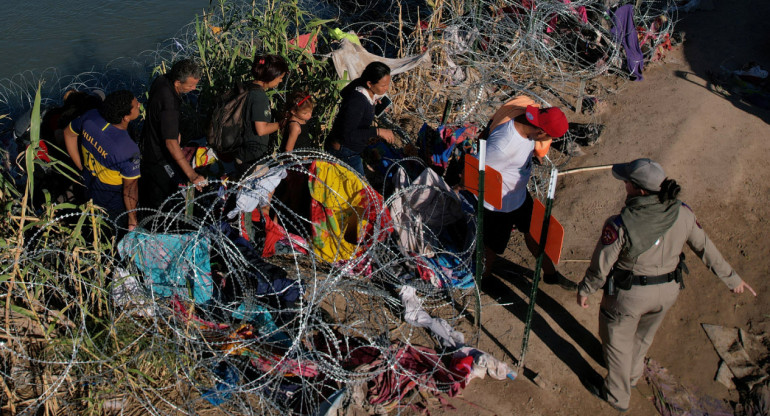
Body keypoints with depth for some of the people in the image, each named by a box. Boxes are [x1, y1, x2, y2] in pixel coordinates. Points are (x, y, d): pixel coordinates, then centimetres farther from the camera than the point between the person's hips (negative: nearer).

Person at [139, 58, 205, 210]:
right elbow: (171, 143, -40)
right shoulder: (169, 104, -39)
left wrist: (175, 131, 17)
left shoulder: (162, 80, -10)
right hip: (158, 156, -10)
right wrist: (192, 175, -42)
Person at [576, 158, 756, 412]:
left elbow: (600, 267, -19)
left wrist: (585, 290, 1)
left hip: (628, 294, -5)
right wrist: (731, 278, 13)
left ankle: (618, 397, 43)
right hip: (668, 292, 5)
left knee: (618, 342, 22)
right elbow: (706, 248, -2)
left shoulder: (620, 226, -30)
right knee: (643, 336, 32)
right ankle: (632, 375, 59)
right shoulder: (683, 214, -16)